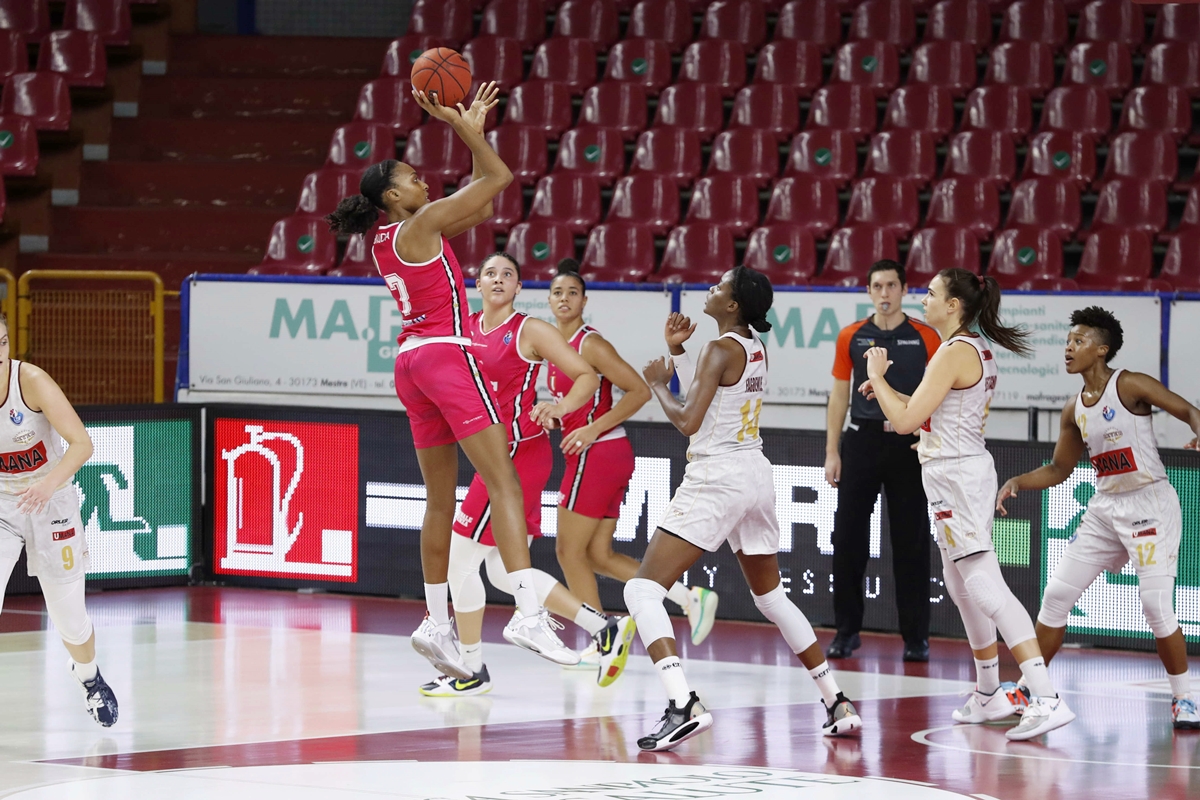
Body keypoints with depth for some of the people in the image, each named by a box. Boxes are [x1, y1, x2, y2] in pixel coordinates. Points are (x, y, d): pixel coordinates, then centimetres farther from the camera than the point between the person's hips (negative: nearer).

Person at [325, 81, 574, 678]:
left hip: (412, 362, 9)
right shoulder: (421, 224, -8)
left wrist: (471, 127, 20)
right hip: (447, 355, -9)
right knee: (504, 484, -15)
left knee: (440, 500, 13)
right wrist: (458, 124, 1)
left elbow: (480, 204, 23)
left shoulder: (385, 242, 16)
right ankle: (528, 611, -28)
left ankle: (436, 624, 14)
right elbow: (498, 178, -6)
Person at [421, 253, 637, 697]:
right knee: (502, 571, 11)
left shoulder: (530, 331, -8)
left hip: (519, 453, -8)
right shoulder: (467, 328, 10)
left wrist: (560, 407, -26)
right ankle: (605, 629, 17)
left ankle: (473, 671, 6)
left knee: (461, 559, -5)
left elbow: (587, 376, -8)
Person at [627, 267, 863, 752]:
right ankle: (838, 704, 23)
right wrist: (676, 351, 17)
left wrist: (657, 383, -3)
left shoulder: (721, 349, -14)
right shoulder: (757, 348, 12)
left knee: (643, 589, -10)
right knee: (771, 597, 23)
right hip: (756, 475, 9)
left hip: (717, 477, -9)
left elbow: (688, 421, -18)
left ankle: (684, 706, -27)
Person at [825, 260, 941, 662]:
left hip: (909, 446, -2)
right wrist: (832, 453, 4)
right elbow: (839, 396, 10)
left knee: (911, 544, 0)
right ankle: (847, 630, 10)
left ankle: (916, 637, 6)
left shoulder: (925, 338, 2)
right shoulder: (851, 337, 7)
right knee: (848, 539, 1)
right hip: (861, 443, 2)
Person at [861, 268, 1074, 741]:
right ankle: (989, 696, 31)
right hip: (962, 471, 11)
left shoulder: (954, 352, -16)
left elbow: (906, 421, -18)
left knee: (985, 586, -16)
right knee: (961, 586, 21)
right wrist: (887, 393, 23)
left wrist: (878, 377, -4)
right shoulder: (978, 351, 15)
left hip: (956, 473, -11)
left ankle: (1047, 699, -26)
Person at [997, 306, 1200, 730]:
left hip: (1150, 503, -7)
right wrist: (1016, 482, 5)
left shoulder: (1130, 386, -11)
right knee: (1057, 593, 4)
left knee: (1156, 604, -15)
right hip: (1105, 508, 7)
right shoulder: (1074, 410, 9)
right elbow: (1059, 469, 19)